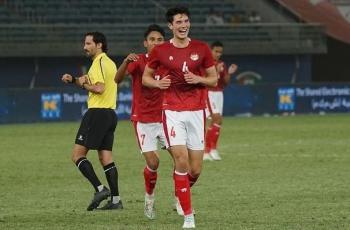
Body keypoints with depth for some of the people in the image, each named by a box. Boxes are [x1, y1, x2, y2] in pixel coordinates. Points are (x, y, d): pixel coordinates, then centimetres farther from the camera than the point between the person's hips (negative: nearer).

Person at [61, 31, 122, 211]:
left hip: (97, 113, -9)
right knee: (106, 158, 8)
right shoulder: (109, 62, 19)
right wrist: (74, 80, 14)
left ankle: (100, 189, -16)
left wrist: (83, 84, -6)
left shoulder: (99, 62, -12)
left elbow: (99, 88, -23)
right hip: (110, 114, 9)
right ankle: (115, 200, 3)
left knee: (77, 155, -6)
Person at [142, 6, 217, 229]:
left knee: (196, 169, 0)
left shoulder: (201, 49, 4)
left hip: (196, 111, 2)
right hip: (173, 111, -2)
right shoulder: (160, 51, 1)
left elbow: (214, 79, 11)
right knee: (181, 161, -14)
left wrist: (198, 79, -10)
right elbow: (146, 77, 13)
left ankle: (182, 191, 34)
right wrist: (158, 83, -9)